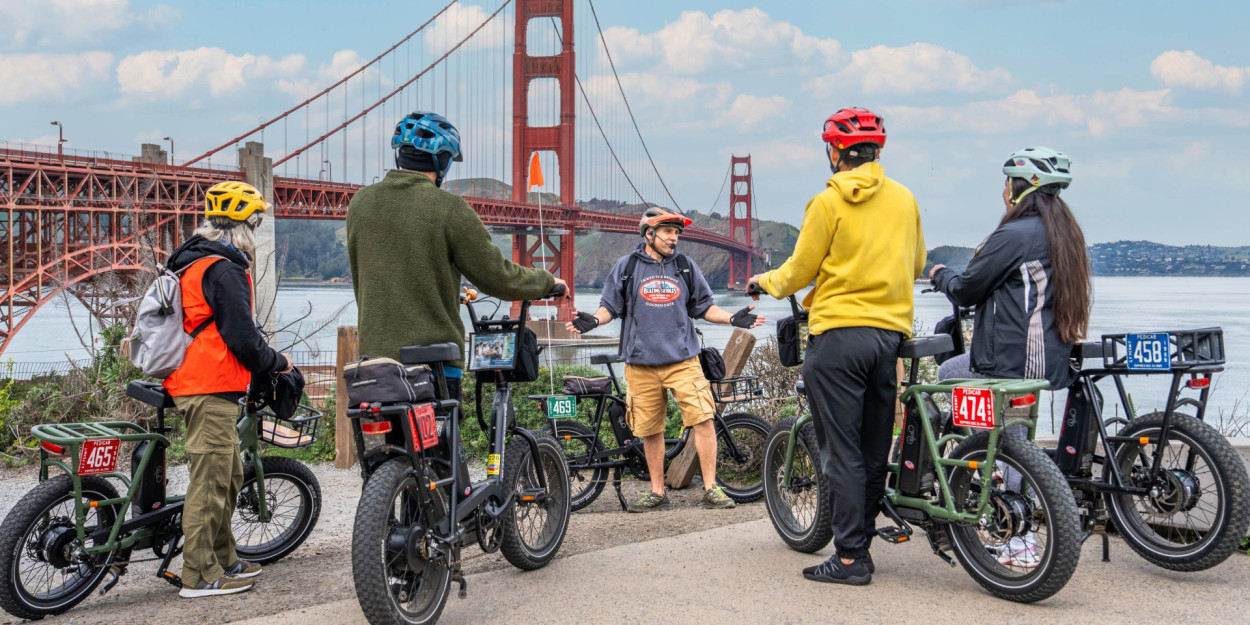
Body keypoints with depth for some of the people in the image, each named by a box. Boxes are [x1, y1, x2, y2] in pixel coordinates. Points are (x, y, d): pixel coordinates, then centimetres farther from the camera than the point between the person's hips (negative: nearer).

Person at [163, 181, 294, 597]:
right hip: (211, 390, -11)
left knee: (228, 476, 17)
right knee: (211, 478, -6)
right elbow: (242, 336, -18)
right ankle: (200, 575, -1)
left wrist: (265, 358, 28)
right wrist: (277, 363, -1)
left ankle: (223, 560, 25)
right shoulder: (225, 270, -15)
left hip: (190, 381, 11)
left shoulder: (190, 262, 18)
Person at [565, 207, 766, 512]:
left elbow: (704, 307, 15)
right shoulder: (626, 267, 6)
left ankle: (710, 488, -2)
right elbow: (610, 306, 9)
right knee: (650, 429, 6)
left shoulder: (686, 267, 11)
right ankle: (657, 492, 19)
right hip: (642, 362, 0)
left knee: (703, 419, -10)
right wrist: (592, 321, -10)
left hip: (683, 359, 0)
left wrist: (733, 318, 1)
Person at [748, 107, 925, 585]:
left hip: (838, 334, -5)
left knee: (842, 451, -3)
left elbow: (800, 271, -2)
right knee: (874, 450, 12)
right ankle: (862, 542, 20)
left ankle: (850, 558, -3)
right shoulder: (904, 199, 9)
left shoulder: (829, 202, -6)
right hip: (891, 334, 6)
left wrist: (767, 281, 19)